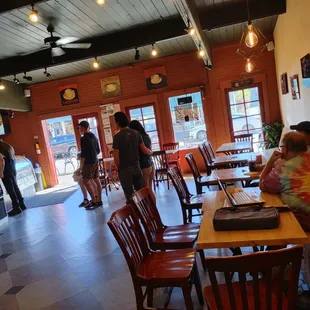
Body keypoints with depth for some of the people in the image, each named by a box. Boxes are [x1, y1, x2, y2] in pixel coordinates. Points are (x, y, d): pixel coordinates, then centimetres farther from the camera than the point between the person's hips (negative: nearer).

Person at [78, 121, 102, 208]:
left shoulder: (83, 139, -16)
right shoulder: (94, 136, 9)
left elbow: (83, 154, -18)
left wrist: (81, 166, -13)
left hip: (88, 162, -8)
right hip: (95, 161, 9)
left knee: (86, 181, -3)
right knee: (96, 180, 12)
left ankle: (94, 201, -3)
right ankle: (99, 200, 17)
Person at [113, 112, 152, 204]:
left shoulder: (117, 137, -14)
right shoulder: (136, 133, 1)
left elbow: (116, 157, -14)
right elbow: (144, 150, 4)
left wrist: (119, 168, 2)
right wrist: (151, 152, 26)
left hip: (125, 169, -5)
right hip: (136, 167, 5)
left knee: (129, 196, 4)